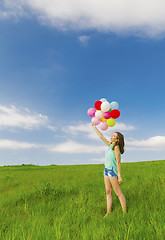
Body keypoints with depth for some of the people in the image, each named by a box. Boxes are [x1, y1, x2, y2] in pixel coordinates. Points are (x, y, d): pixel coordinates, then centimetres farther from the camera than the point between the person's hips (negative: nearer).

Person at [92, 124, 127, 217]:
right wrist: (94, 127, 21)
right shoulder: (110, 145, 9)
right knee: (108, 192, 10)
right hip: (107, 170, 8)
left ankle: (125, 213, 11)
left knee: (118, 193, 0)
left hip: (113, 171, -8)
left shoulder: (116, 147, -13)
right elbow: (101, 136, 16)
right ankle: (108, 212, 17)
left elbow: (118, 162, -16)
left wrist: (119, 176, -17)